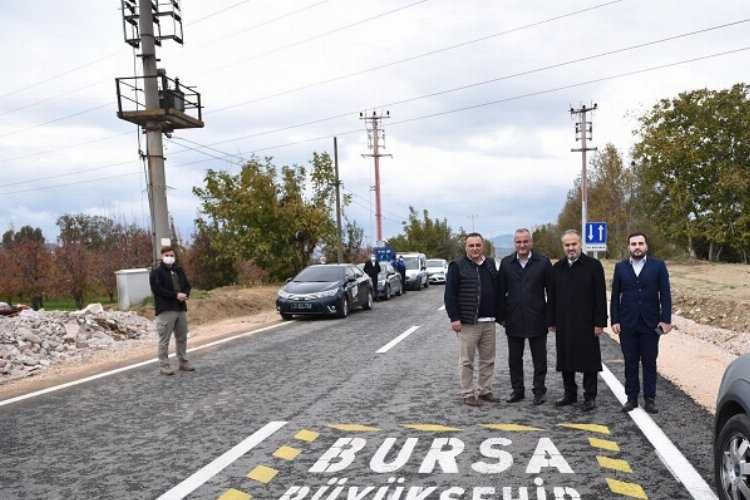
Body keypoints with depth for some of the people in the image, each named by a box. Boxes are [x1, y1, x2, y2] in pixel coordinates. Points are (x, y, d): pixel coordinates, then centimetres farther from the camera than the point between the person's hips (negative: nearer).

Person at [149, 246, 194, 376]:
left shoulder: (179, 270, 17)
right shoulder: (156, 272, -4)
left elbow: (187, 285, 18)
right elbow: (157, 289, -15)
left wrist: (185, 295, -5)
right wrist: (176, 295, -19)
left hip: (181, 309, 7)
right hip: (165, 310, -6)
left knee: (182, 337, 12)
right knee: (164, 339, -3)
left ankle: (183, 362, 23)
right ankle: (164, 365, 5)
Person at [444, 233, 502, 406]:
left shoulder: (490, 265, 12)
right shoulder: (457, 266, -5)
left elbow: (497, 291, 18)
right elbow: (450, 294, -8)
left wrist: (498, 314, 13)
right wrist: (454, 318, -14)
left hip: (489, 321, 5)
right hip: (467, 322, -5)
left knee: (488, 359, 12)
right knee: (466, 361, 2)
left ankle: (484, 390, 25)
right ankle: (467, 394, 12)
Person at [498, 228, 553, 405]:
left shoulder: (543, 262, -3)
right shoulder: (506, 263, 4)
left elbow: (551, 291, -2)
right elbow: (501, 291, 6)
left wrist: (551, 317, -5)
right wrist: (501, 316, 2)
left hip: (537, 319, -2)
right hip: (513, 321, 2)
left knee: (539, 359, 8)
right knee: (514, 359, 11)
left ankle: (539, 390, 22)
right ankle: (517, 390, 24)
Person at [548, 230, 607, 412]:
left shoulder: (593, 265, -4)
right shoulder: (557, 268, 9)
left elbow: (600, 296, -6)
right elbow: (552, 297, 11)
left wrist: (599, 322, -10)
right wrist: (552, 321, 8)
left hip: (586, 323, -4)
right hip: (563, 324, 4)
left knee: (589, 361, 3)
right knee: (566, 361, 11)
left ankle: (590, 397, 16)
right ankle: (570, 394, 25)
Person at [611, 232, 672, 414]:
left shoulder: (658, 266, 2)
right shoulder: (620, 267, 5)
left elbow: (665, 295, 0)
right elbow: (615, 296, 5)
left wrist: (666, 320, -7)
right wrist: (615, 321, -2)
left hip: (650, 324, -1)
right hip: (627, 324, 1)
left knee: (650, 362, 5)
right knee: (630, 362, 7)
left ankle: (649, 399, 14)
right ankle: (631, 398, 15)